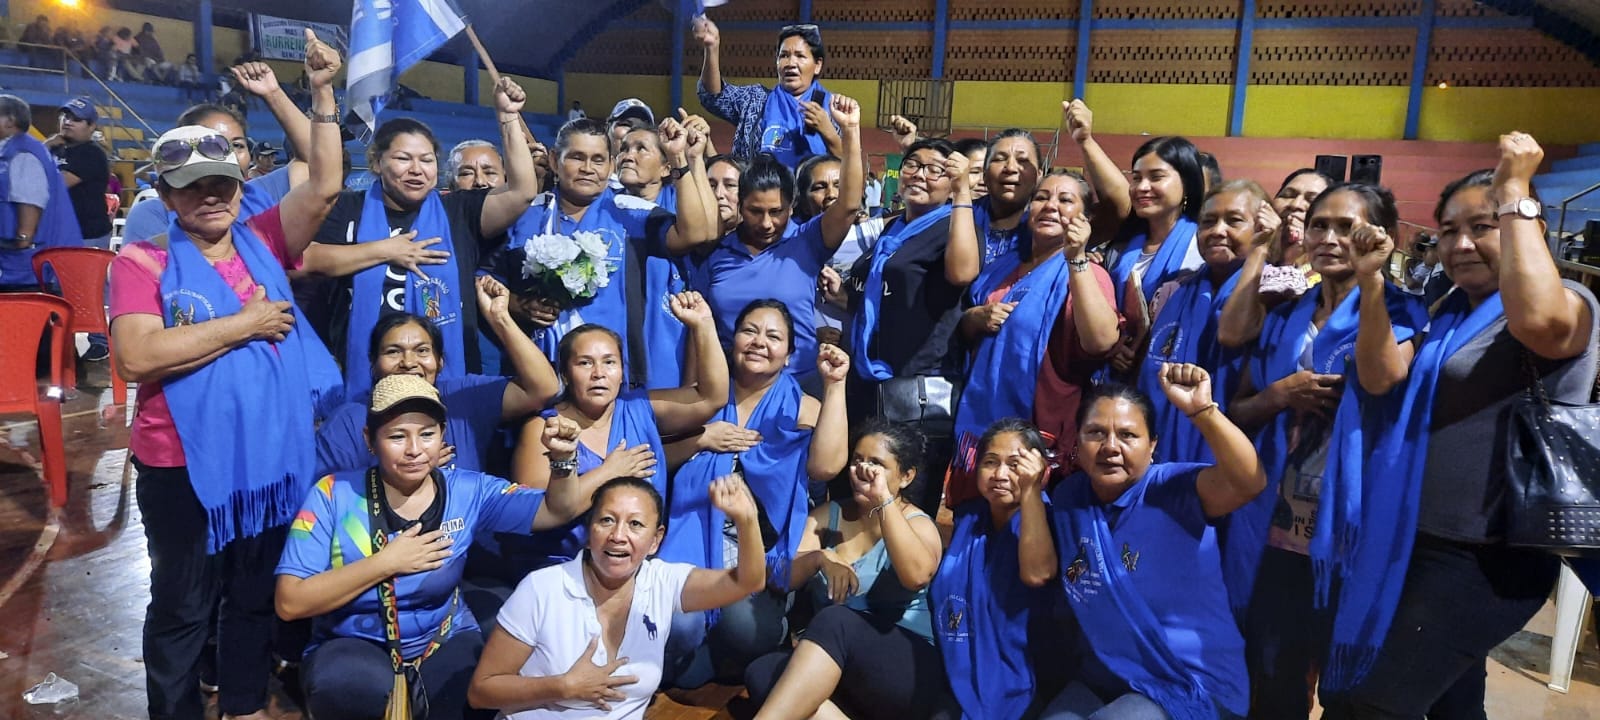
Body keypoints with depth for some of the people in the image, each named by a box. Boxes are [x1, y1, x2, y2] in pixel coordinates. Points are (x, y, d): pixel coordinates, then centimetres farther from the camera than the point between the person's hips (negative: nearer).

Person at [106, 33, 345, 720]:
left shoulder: (262, 242, 4)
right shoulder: (141, 262, -7)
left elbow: (323, 186, -7)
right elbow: (136, 356, -21)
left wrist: (323, 94, -13)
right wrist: (245, 323, -19)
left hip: (272, 454, 4)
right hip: (184, 464, -4)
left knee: (257, 594, 19)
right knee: (182, 604, 12)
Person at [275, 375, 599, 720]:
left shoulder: (468, 491, -3)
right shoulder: (334, 495, -10)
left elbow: (557, 510, -5)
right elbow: (289, 602, -14)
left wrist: (562, 457, -24)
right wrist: (385, 563, -18)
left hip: (444, 643, 2)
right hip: (352, 647, -1)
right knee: (364, 688, -35)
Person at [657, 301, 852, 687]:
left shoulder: (802, 408, 7)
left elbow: (826, 466, -13)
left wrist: (834, 386, -14)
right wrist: (700, 439, -7)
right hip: (694, 544, 1)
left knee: (745, 628, -28)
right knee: (679, 625, -26)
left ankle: (728, 670, 8)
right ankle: (696, 670, 9)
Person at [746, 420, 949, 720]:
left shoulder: (918, 524, 1)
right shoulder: (828, 514, 13)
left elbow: (917, 575, -23)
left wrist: (885, 501, -24)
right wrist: (819, 558, -17)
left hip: (909, 670, -4)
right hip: (835, 668, 4)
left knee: (834, 620, -34)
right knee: (762, 673, -27)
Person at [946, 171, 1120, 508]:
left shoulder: (1085, 273, -7)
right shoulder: (1002, 268, 13)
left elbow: (1101, 341, -26)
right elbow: (964, 331, 22)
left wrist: (1076, 258, -26)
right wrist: (978, 317, -1)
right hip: (980, 424, 6)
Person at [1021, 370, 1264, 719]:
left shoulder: (1175, 489, -15)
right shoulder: (1069, 496, 3)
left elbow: (1248, 481, -33)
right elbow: (1037, 572, -2)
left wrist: (1201, 409, -45)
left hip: (1191, 685, -6)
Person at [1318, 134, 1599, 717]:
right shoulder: (1451, 313, 14)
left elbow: (1539, 322, -37)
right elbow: (1383, 375, 6)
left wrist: (1515, 190, -28)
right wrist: (1373, 282, -6)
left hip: (1483, 559, -9)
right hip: (1418, 543, 9)